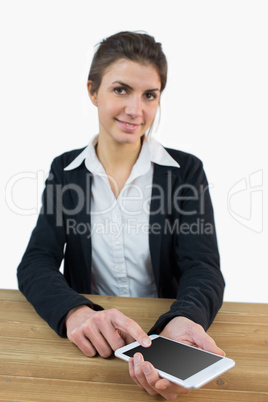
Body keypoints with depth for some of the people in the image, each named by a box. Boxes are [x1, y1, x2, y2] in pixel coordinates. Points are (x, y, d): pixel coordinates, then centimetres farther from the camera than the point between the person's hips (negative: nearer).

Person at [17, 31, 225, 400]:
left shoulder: (186, 171, -2)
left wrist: (184, 323, -33)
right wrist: (75, 313, -26)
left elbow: (203, 267, -10)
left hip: (163, 336, 0)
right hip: (89, 343, 1)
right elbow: (36, 263, -5)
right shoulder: (65, 170, 2)